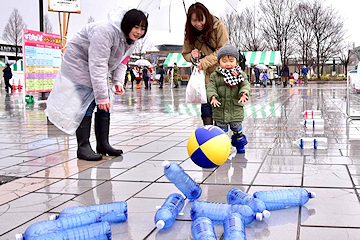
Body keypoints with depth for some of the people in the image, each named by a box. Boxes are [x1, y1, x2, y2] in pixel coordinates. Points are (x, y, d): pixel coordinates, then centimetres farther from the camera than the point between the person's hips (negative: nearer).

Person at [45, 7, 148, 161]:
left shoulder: (131, 41, -5)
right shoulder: (106, 31, -35)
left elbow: (121, 62, 5)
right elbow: (98, 66, -38)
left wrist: (118, 81, -15)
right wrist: (101, 96, -38)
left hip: (97, 68, 9)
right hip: (79, 64, -9)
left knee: (105, 106, 4)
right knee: (87, 105, -14)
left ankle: (103, 144, 12)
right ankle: (83, 148, -8)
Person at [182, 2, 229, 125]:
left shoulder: (218, 26, -12)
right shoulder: (189, 33, 0)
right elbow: (185, 54, 11)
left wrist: (205, 62, -21)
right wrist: (192, 56, -13)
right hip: (203, 75, 3)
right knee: (206, 106, -1)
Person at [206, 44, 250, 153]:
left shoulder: (240, 75, 1)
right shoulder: (215, 76, 0)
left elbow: (245, 85, -6)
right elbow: (211, 88, -5)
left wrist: (244, 93, -28)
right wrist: (213, 97, -25)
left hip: (236, 109, 0)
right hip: (220, 109, 0)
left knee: (237, 127, 12)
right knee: (221, 128, 8)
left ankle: (240, 144, 31)